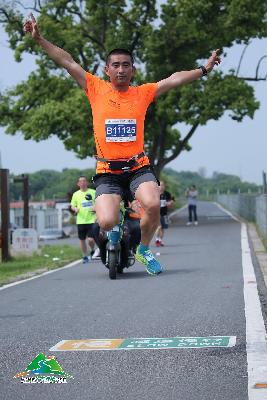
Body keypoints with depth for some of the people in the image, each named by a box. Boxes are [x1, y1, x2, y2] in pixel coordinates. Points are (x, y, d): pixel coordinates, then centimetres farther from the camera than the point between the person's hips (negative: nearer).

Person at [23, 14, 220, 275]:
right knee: (107, 222, -20)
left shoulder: (143, 93, 7)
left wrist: (204, 70, 3)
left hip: (138, 168, 1)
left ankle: (144, 249, 4)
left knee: (153, 205, -27)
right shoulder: (96, 89, 5)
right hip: (107, 172, -1)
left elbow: (174, 79, 8)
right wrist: (39, 39, 1)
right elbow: (67, 62, 3)